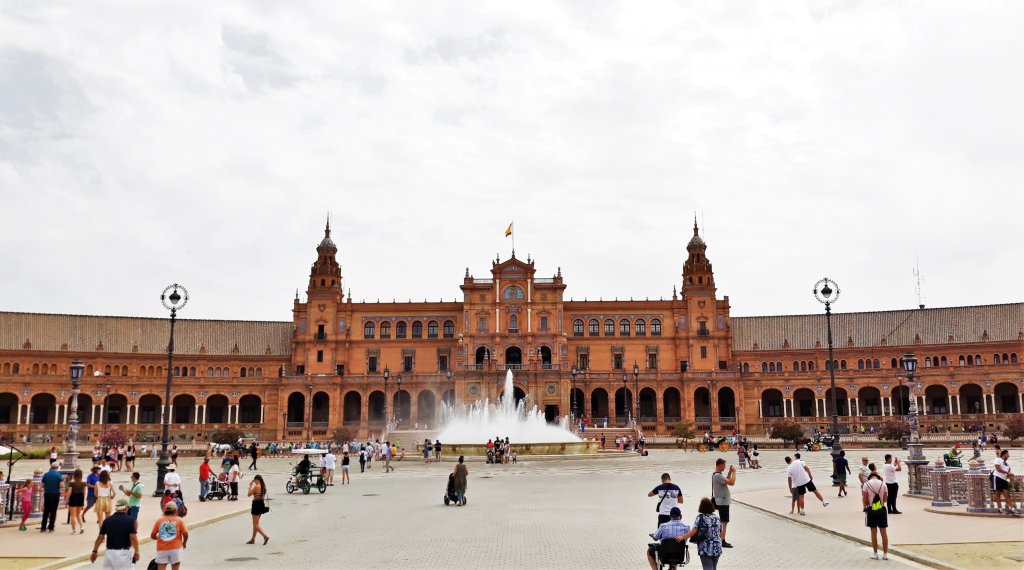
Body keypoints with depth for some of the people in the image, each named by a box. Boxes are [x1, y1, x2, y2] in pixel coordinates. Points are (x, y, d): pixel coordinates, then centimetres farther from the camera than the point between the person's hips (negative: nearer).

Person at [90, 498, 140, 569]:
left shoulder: (107, 520, 4)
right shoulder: (130, 520, -7)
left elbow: (100, 537, 5)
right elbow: (133, 537, -15)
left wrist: (94, 552, 13)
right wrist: (136, 552, -10)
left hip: (110, 552, 3)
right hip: (124, 553, -3)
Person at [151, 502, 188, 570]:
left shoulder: (159, 520, 3)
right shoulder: (179, 520, -1)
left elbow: (152, 536, 3)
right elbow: (185, 533, -7)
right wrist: (184, 543, 12)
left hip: (162, 549, 1)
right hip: (175, 548, -1)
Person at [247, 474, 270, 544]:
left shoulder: (256, 486, -18)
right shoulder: (263, 486, 7)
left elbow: (249, 494, -12)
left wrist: (250, 486, -2)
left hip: (256, 504, -9)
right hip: (261, 504, 9)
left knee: (256, 525, -2)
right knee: (256, 524, 18)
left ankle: (265, 536, -14)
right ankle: (253, 539, 25)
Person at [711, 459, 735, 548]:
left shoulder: (719, 474, 11)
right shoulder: (718, 476, -23)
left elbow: (726, 480, 20)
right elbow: (731, 483, -27)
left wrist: (730, 472, 9)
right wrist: (734, 471, -18)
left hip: (722, 501, 11)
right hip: (723, 501, -11)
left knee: (723, 521, 15)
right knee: (724, 522, -6)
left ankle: (721, 540, 21)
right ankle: (722, 542, -3)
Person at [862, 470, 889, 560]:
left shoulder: (866, 484, -6)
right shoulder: (883, 484, -1)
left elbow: (864, 500, -7)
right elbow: (885, 499, 3)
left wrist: (866, 506, 11)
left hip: (871, 510, -1)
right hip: (882, 510, 2)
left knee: (874, 532, 6)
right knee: (883, 532, 9)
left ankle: (875, 553, 11)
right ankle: (885, 554, 12)